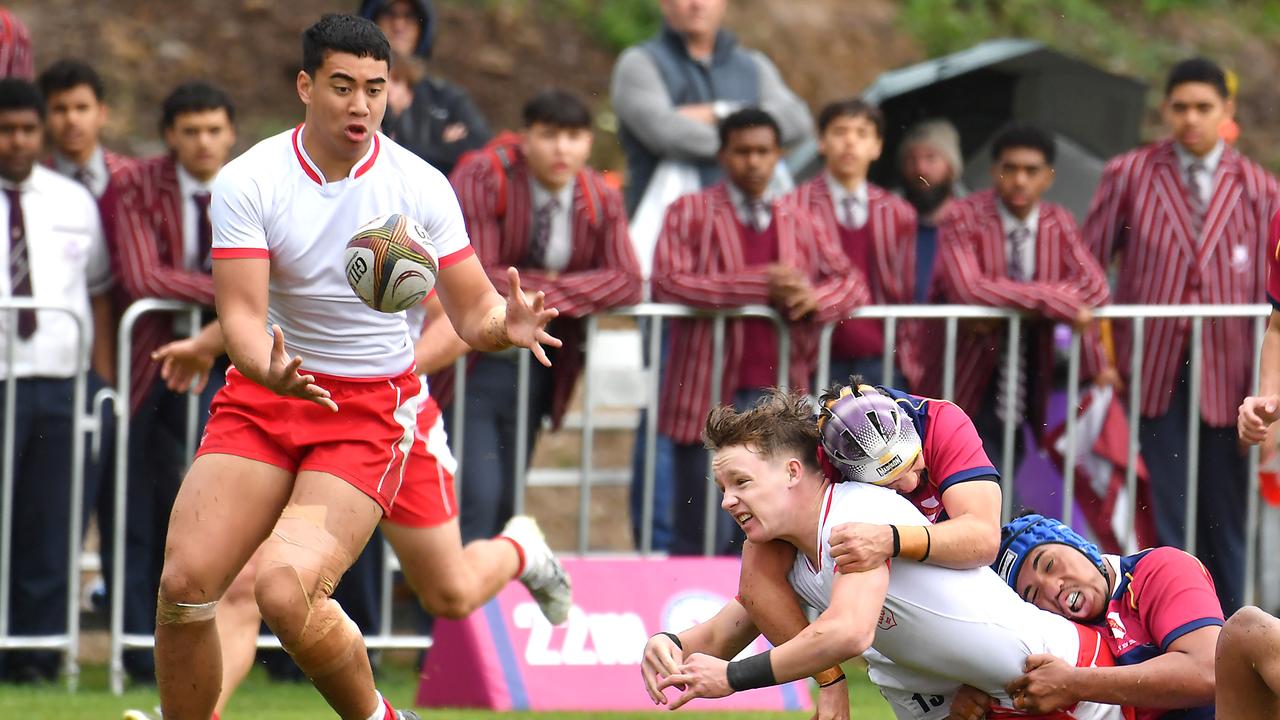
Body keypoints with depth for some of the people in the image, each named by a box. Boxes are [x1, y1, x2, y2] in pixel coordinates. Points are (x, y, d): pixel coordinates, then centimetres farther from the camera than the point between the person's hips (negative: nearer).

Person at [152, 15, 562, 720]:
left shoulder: (420, 186, -6)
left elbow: (472, 312, -1)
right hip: (262, 397, 2)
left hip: (371, 409, -2)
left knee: (285, 590, -23)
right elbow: (241, 314, -14)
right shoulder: (248, 181, -7)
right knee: (184, 582, -11)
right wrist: (271, 371, -36)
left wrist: (506, 324, -26)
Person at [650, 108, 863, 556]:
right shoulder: (691, 213, 3)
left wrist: (815, 297, -11)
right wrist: (759, 286, -18)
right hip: (708, 397, -4)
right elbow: (667, 283, -13)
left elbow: (851, 283, 14)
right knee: (702, 540, -2)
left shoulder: (797, 221, 17)